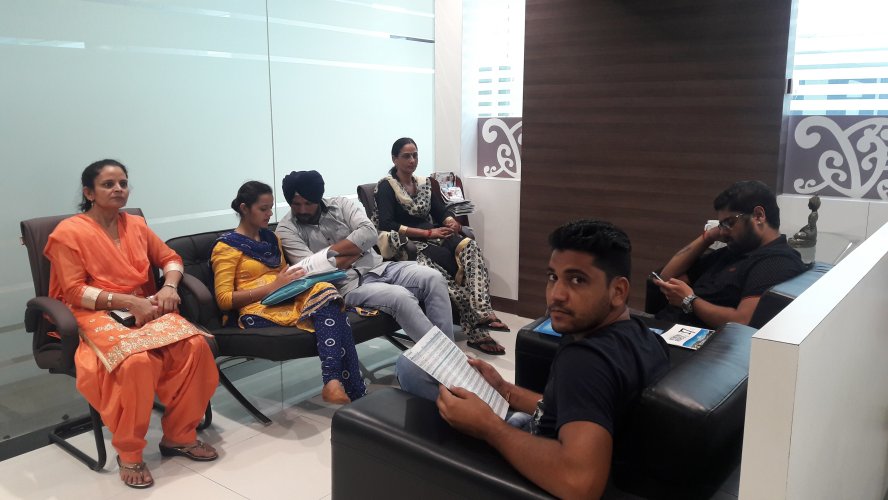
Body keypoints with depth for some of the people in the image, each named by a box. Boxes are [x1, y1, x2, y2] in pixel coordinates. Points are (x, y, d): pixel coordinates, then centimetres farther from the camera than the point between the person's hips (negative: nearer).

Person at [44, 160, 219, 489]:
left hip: (145, 308, 5)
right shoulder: (69, 232, -4)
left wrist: (169, 287, -5)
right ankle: (129, 454, -15)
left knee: (194, 344, -24)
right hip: (97, 315, -5)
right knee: (137, 360, -37)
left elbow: (170, 258, 17)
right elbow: (74, 292, -10)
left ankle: (179, 435, -5)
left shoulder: (136, 225, 13)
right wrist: (127, 301, -20)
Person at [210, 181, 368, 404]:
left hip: (290, 299, 6)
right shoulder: (227, 246, 4)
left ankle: (335, 382, -44)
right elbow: (224, 299, -5)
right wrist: (272, 287, -14)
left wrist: (297, 278, 7)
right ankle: (353, 391, -38)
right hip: (259, 310, -6)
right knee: (333, 316, -32)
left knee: (325, 291, -32)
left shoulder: (271, 238, 25)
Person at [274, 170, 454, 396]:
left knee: (434, 278, -19)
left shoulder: (340, 204, 8)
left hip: (379, 267, 5)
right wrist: (354, 252, -5)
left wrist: (329, 251, -10)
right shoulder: (286, 230, -2)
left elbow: (369, 233, -7)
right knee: (401, 297, -32)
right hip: (350, 286, -5)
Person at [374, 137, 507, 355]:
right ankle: (477, 329, -30)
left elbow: (441, 211, 13)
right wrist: (428, 233, -20)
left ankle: (482, 314, -41)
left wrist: (452, 222, -13)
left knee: (469, 246, -29)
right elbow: (386, 225, -15)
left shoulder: (425, 183, 19)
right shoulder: (386, 186, -2)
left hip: (433, 237, 6)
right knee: (453, 265, -34)